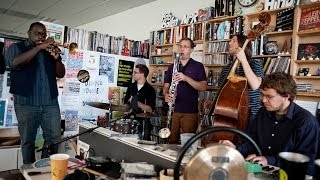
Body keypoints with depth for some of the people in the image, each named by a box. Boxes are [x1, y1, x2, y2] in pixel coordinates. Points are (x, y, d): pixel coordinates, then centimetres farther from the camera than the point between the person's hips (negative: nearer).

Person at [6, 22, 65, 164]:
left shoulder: (49, 51, 17)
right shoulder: (16, 47, 10)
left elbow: (61, 74, 10)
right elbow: (15, 63, -13)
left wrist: (57, 58, -9)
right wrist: (39, 47, -15)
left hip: (51, 103, 3)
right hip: (26, 103, -2)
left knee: (54, 138, 3)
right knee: (28, 141, 5)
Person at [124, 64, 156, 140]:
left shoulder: (150, 90, -8)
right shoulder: (131, 87, 8)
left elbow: (150, 109, -14)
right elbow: (125, 103, 17)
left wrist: (137, 102, -21)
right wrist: (129, 102, -5)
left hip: (143, 123, -4)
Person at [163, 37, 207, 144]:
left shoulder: (198, 66, 1)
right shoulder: (172, 67, 13)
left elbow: (203, 87, -8)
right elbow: (166, 86, 13)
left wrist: (186, 78, -20)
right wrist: (166, 94, -9)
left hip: (190, 111, -3)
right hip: (173, 110, 3)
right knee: (172, 141, 7)